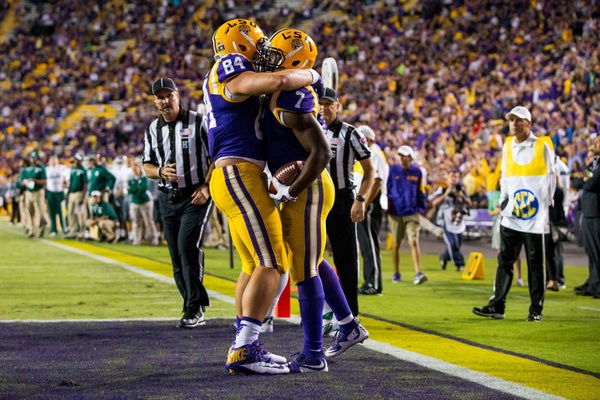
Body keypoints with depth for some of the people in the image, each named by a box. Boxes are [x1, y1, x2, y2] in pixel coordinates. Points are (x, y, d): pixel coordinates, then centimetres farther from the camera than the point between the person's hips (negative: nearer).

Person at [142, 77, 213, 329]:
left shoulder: (197, 122, -3)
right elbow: (147, 166, 14)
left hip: (196, 196, -5)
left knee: (188, 246, -19)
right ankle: (196, 312, 13)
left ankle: (194, 309, -14)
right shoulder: (152, 130, 10)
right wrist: (160, 172, -9)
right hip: (168, 198, 5)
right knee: (177, 256, 4)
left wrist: (206, 186, -12)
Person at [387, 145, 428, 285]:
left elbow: (421, 193, 14)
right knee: (396, 244, 8)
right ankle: (396, 274, 21)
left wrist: (421, 209, 9)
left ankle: (418, 274, -19)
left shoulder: (417, 172, 6)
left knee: (414, 242, -12)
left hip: (412, 213, 0)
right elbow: (386, 189, 7)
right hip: (396, 214, 0)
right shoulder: (393, 170, 2)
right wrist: (386, 207, 1)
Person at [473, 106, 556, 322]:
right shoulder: (507, 146, 12)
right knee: (504, 261, 3)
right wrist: (503, 200, 7)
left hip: (535, 217, -4)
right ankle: (497, 306, 4)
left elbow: (550, 178, 0)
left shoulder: (542, 146, -2)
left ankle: (536, 309, 8)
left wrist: (544, 206, -5)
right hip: (511, 215, 4)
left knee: (536, 263, 1)